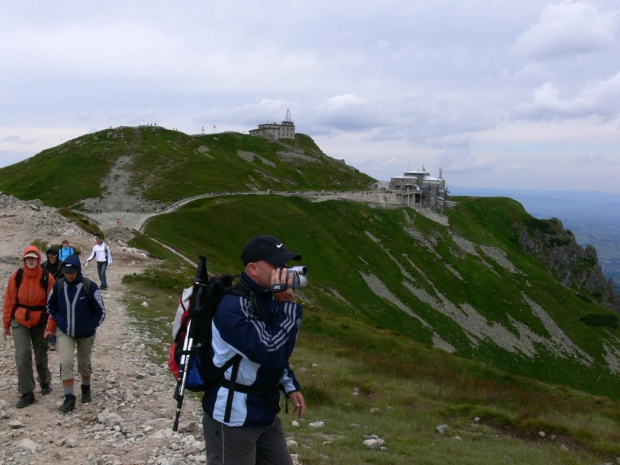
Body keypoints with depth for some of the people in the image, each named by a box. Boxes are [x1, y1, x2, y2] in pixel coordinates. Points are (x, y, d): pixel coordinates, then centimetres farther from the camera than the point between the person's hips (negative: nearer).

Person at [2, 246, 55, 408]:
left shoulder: (47, 278, -11)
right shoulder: (16, 276, -8)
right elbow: (10, 301, 1)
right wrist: (6, 323, 5)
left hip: (40, 322, 0)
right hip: (20, 321, 0)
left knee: (41, 355, 15)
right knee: (22, 356, -8)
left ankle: (45, 382, 41)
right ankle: (27, 393, 3)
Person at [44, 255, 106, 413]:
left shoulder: (90, 287, -21)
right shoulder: (58, 285, -11)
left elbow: (101, 311, -9)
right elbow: (51, 305, 9)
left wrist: (91, 327, -4)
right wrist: (58, 321, 5)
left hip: (85, 334, -1)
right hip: (65, 333, 1)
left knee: (84, 363, 16)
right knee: (65, 362, -13)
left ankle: (86, 389, 42)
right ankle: (69, 398, -3)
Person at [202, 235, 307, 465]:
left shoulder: (266, 296, 4)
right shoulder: (233, 306, -24)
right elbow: (271, 353, -28)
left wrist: (290, 386, 12)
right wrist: (288, 305, -26)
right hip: (232, 417, -9)